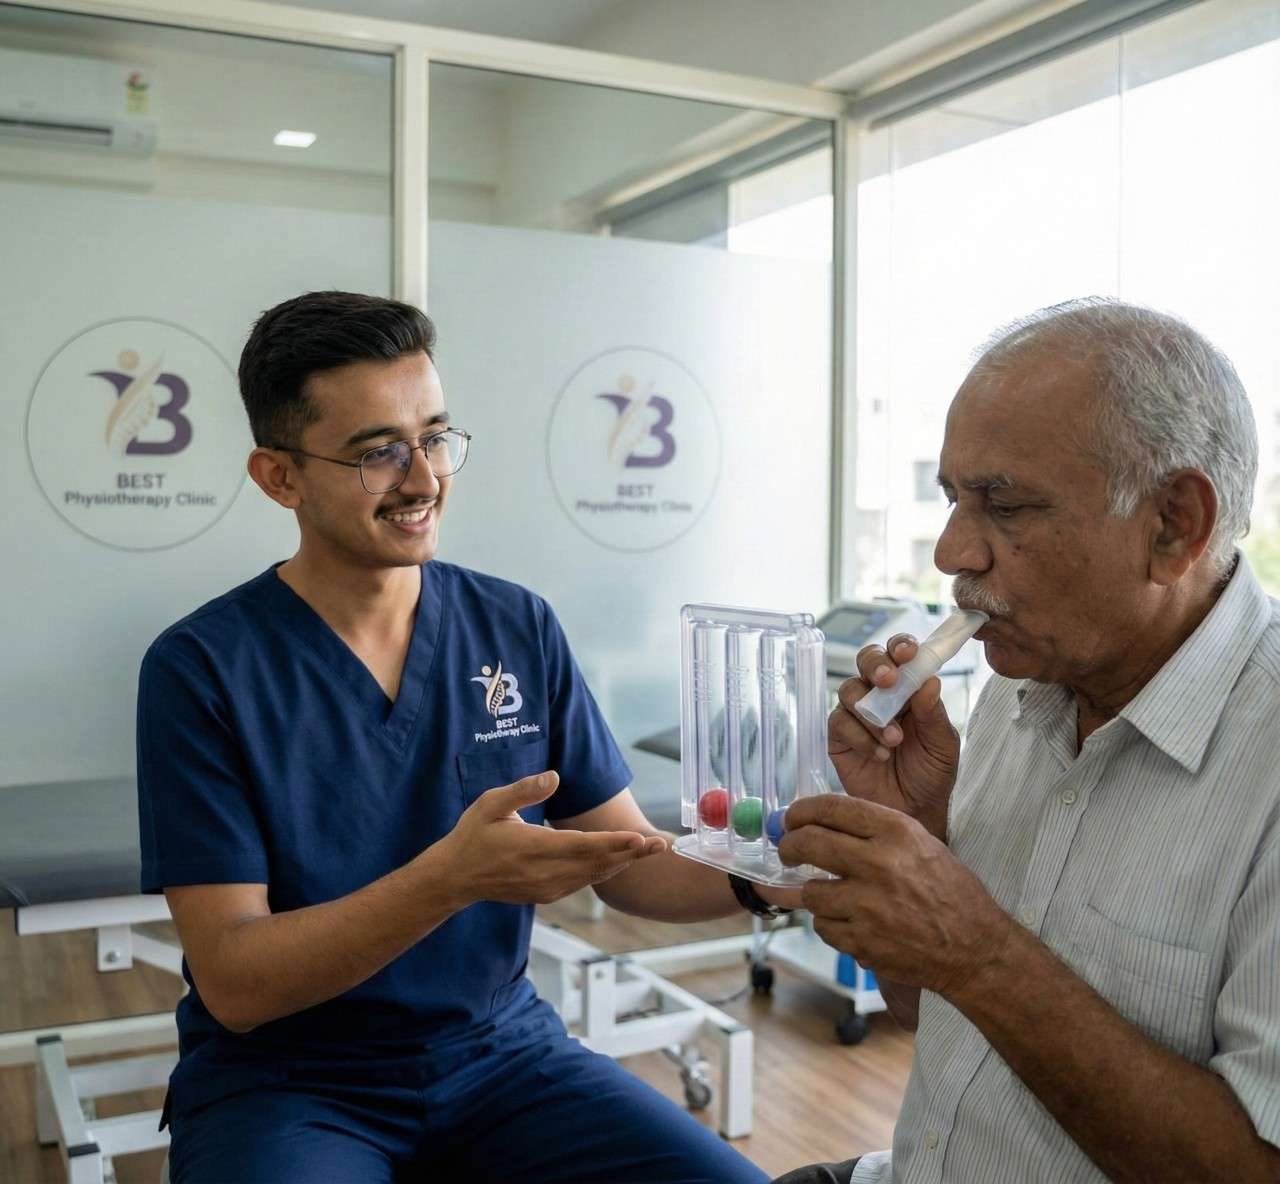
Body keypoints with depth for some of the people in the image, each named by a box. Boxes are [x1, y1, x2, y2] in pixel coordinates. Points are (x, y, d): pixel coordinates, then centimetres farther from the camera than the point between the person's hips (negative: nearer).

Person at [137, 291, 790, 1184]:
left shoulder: (521, 630, -1)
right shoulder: (202, 668, -12)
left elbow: (629, 860, 1)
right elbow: (232, 984, -15)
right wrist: (451, 876, -31)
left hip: (500, 1046, 3)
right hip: (285, 1076, -2)